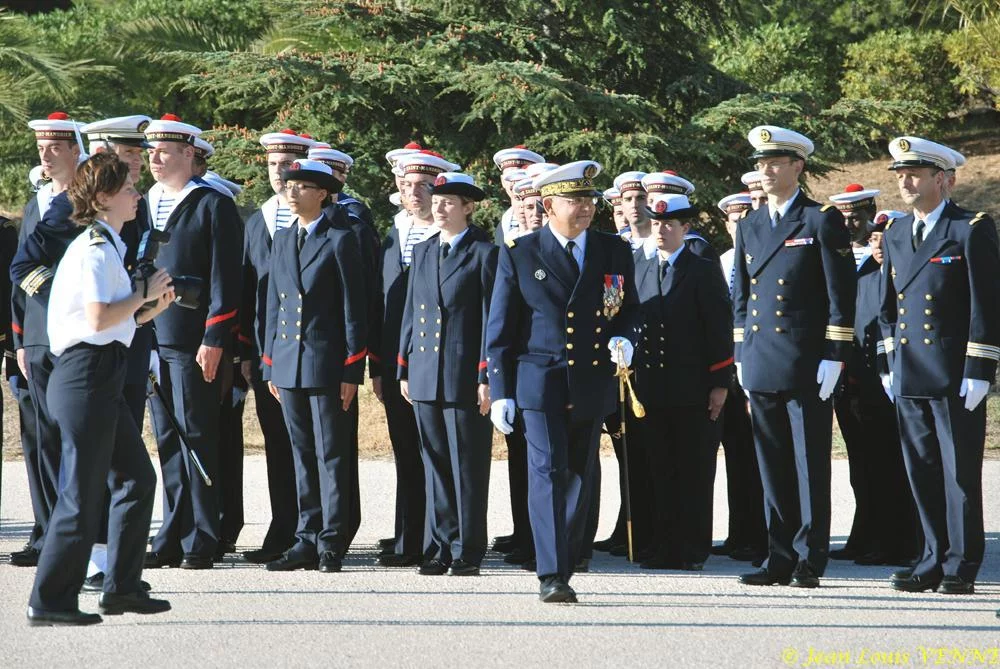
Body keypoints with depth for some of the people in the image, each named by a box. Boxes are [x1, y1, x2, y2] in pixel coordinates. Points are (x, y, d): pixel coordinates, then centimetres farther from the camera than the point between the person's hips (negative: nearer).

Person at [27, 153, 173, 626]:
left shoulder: (105, 245, 19)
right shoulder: (95, 248, -12)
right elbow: (99, 318, -22)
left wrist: (149, 309, 8)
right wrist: (144, 293, -9)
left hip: (100, 377, 10)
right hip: (87, 374, -10)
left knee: (137, 477, 13)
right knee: (84, 492, -7)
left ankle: (122, 587, 18)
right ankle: (49, 600, -1)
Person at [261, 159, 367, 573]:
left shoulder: (340, 241, -4)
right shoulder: (282, 241, 14)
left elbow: (354, 309, -6)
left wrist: (352, 371, -10)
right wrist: (270, 364, 12)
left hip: (326, 363, -6)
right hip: (288, 363, 6)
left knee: (331, 454, -2)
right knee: (302, 454, 8)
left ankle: (332, 543, 1)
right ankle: (308, 538, 12)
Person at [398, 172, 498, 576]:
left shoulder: (484, 253, -3)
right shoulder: (422, 252, 15)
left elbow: (491, 317, -6)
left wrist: (486, 376, -11)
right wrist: (404, 369, 12)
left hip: (465, 374, -5)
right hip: (425, 374, 6)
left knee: (468, 466, -1)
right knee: (435, 464, 8)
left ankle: (467, 552, 4)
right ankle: (440, 547, 13)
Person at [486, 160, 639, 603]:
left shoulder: (615, 253, 8)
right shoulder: (518, 255, 2)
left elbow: (629, 311, 18)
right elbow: (499, 329, 3)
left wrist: (622, 340, -5)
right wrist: (500, 391, -2)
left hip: (592, 385, 3)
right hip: (539, 383, -3)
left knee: (581, 479, 8)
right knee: (548, 471, -12)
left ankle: (565, 568, 18)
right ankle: (551, 576, -14)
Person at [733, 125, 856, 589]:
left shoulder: (822, 221, -1)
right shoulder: (749, 227, 15)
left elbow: (841, 294, -5)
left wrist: (834, 356, -10)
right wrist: (740, 356, 14)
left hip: (806, 366, -5)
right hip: (761, 367, 5)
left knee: (810, 466, -2)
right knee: (772, 468, 7)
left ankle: (809, 561, 2)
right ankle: (780, 559, 12)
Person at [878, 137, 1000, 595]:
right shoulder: (895, 233, 14)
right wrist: (888, 364, 14)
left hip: (955, 378, -6)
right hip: (909, 376, 6)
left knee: (960, 472, -1)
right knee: (921, 472, 8)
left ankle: (961, 567, 4)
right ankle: (935, 560, 15)